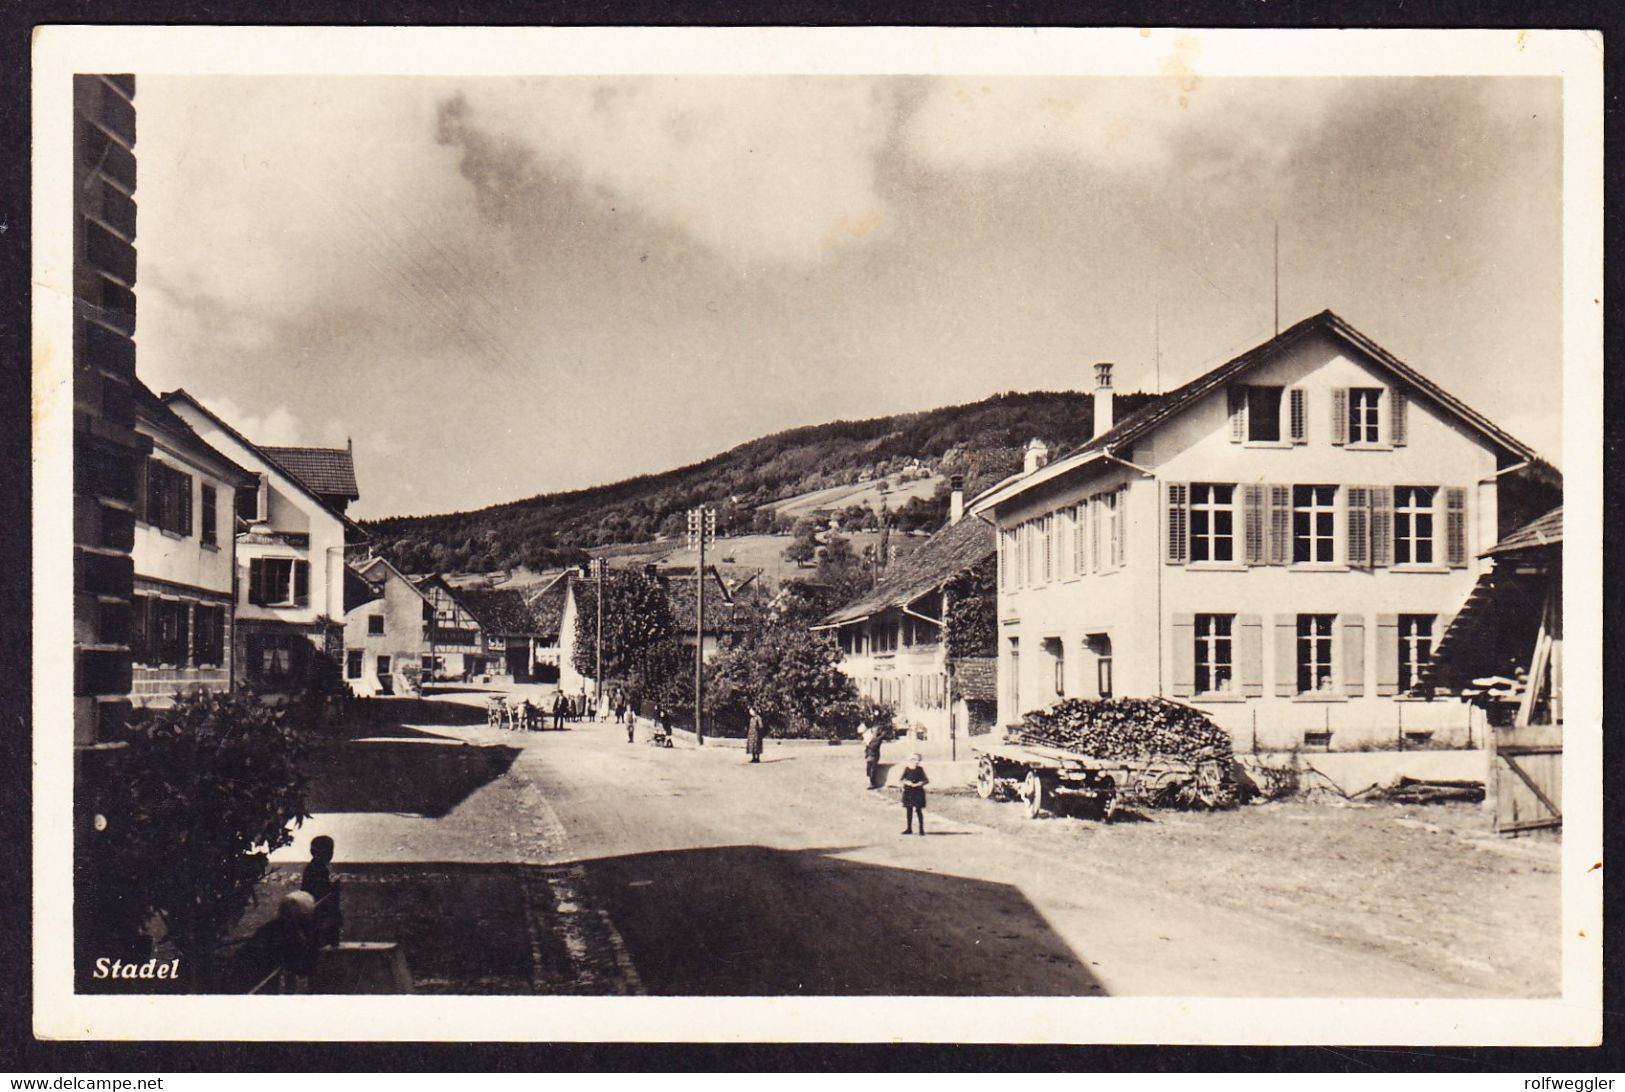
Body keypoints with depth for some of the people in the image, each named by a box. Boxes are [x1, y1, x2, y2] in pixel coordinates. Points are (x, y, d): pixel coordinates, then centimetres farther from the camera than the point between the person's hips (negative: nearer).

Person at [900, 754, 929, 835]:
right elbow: (902, 779, 3)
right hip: (908, 792, 2)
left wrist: (918, 784, -16)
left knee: (919, 810, -5)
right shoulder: (906, 769, 3)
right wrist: (906, 782, -18)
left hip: (918, 792, -2)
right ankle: (909, 829, 18)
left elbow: (927, 781, -1)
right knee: (909, 810, 7)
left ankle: (921, 830, 0)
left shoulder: (920, 770, -1)